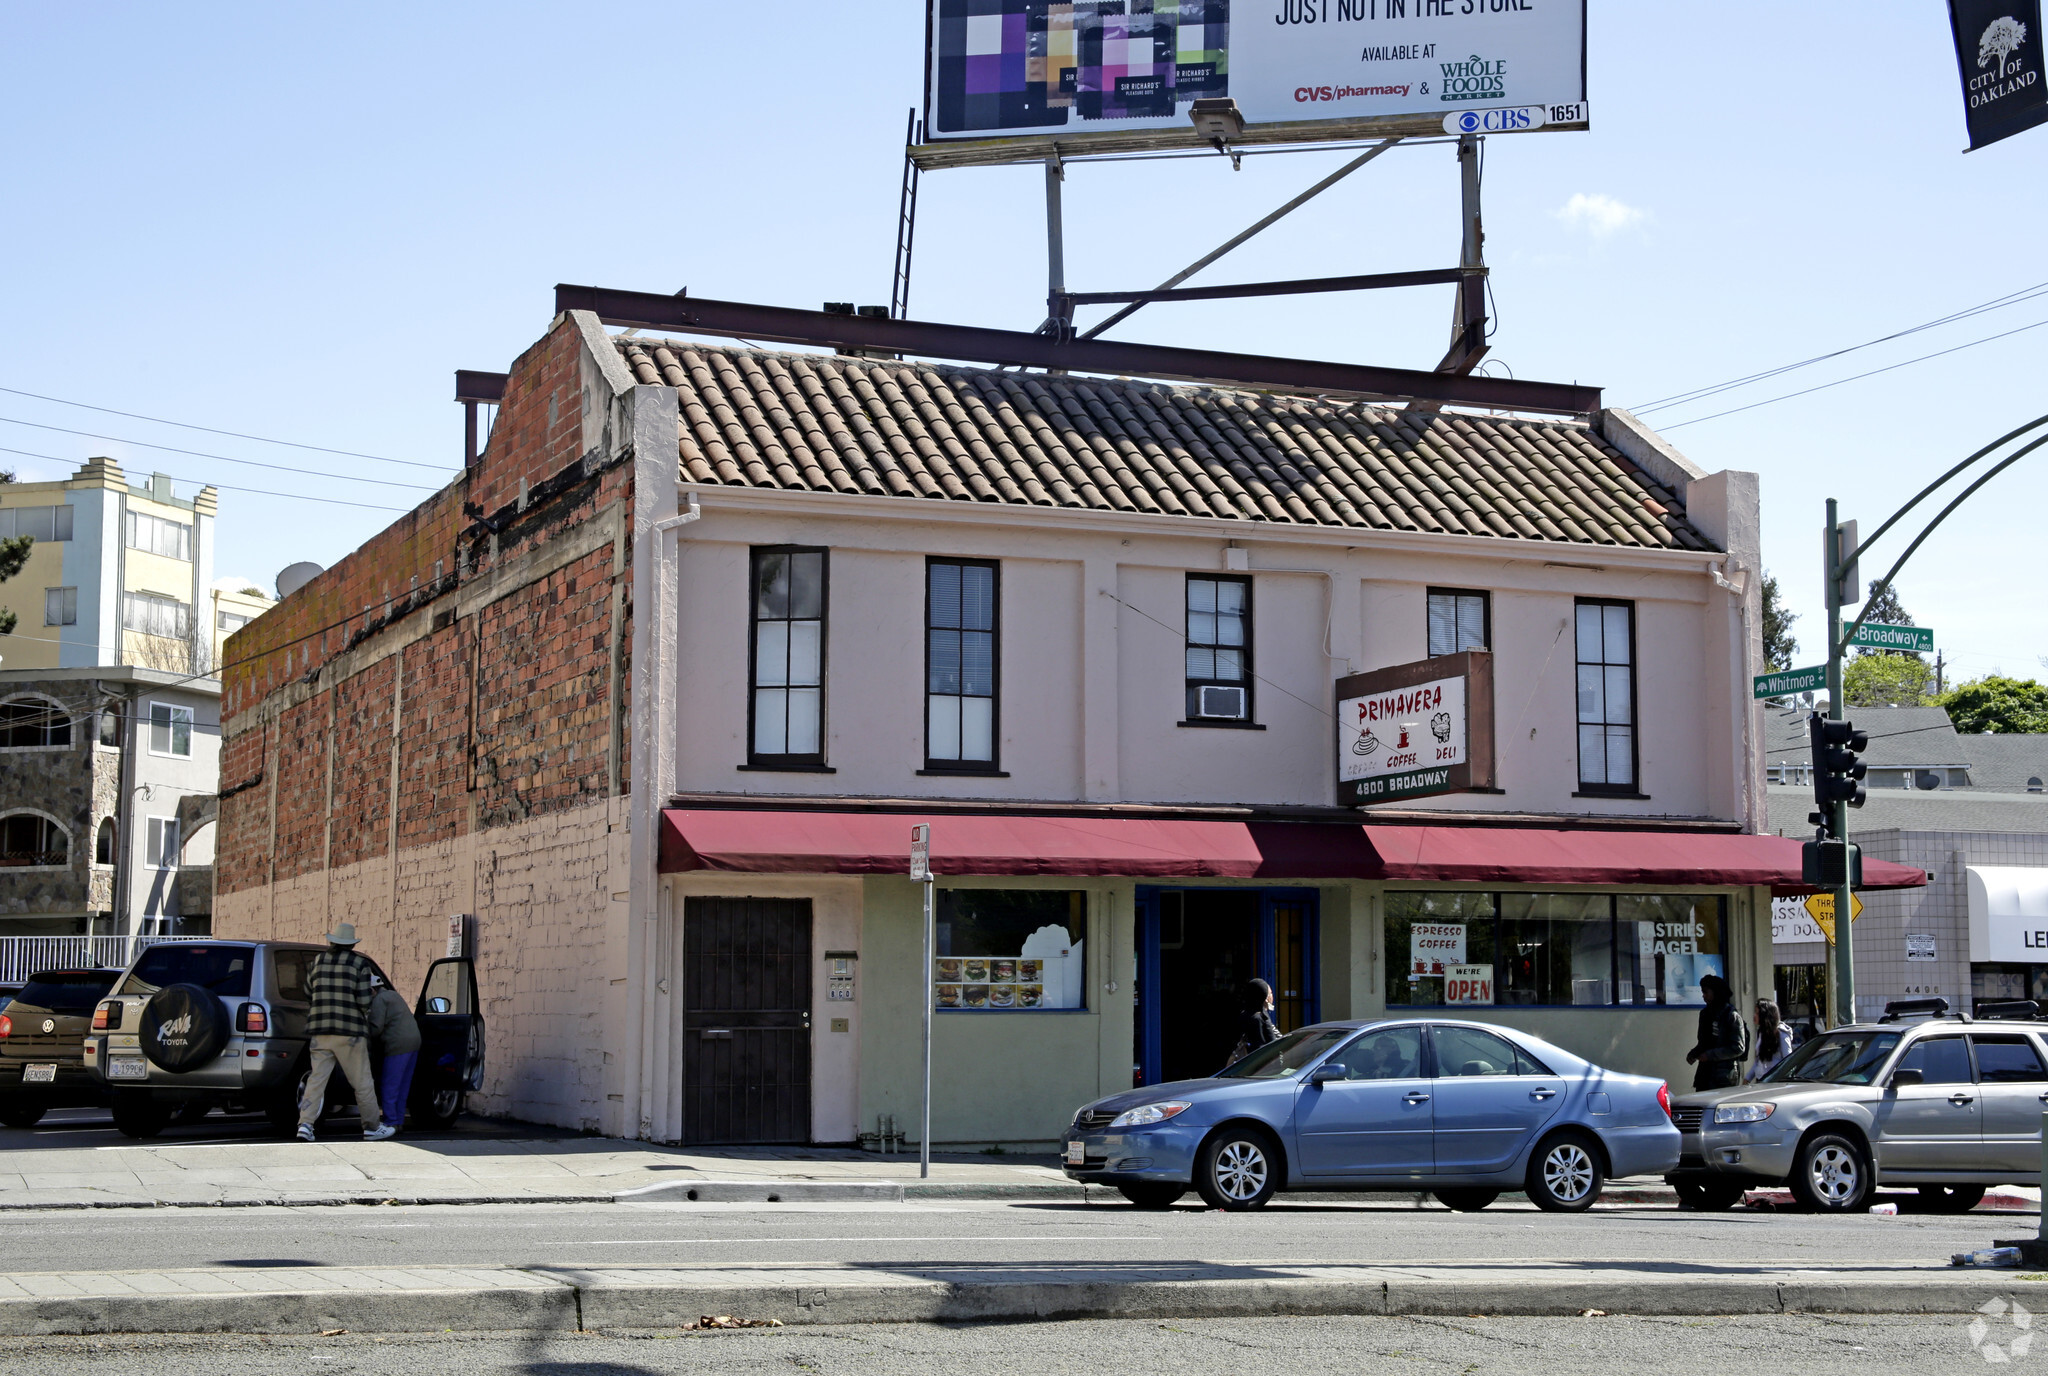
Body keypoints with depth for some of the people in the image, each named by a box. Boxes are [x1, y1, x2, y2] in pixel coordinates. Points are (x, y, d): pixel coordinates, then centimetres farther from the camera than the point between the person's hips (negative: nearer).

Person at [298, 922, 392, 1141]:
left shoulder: (319, 960, 8)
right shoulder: (360, 963, -4)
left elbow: (309, 989, 22)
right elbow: (363, 1000, -10)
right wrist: (370, 995, 12)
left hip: (321, 1032, 4)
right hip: (350, 1032, -4)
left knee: (317, 1078, 3)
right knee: (362, 1082, 5)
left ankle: (306, 1124, -11)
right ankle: (372, 1128, 13)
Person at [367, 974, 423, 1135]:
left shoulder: (379, 1000, -7)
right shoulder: (393, 995, 22)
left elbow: (376, 1027, -13)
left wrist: (367, 1040, 5)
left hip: (398, 1045, -10)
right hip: (414, 1042, 10)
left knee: (389, 1086, -3)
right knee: (403, 1086, 13)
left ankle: (391, 1122, -3)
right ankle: (399, 1120, 16)